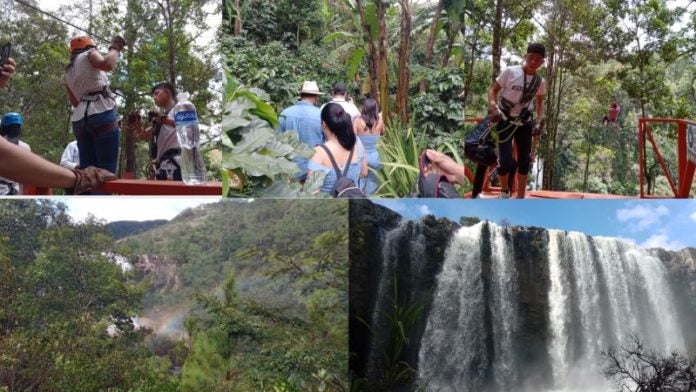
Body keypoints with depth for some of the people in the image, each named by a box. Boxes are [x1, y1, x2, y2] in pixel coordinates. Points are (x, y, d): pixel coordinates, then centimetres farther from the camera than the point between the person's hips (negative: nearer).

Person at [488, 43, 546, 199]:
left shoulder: (540, 82, -2)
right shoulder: (510, 72, -14)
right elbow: (493, 89, -7)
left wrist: (540, 121, 2)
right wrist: (493, 107, -24)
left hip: (524, 122, 4)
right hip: (505, 121, -4)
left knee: (525, 161, 6)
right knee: (506, 161, -13)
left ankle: (520, 199, 18)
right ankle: (504, 191, 16)